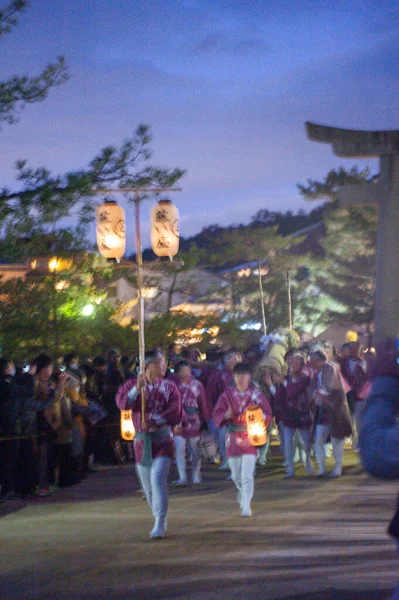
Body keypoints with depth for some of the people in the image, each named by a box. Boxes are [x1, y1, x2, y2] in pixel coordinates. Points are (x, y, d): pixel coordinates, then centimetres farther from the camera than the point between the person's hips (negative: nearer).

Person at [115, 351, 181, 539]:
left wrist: (155, 421, -21)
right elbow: (122, 403, -10)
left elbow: (175, 411, -9)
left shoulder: (169, 387, 3)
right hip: (142, 441, 3)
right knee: (148, 487, 9)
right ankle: (160, 520, 27)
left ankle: (160, 524, -18)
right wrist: (137, 389, -23)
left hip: (162, 440, -3)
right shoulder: (132, 385, 7)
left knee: (158, 479, -19)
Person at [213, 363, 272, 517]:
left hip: (250, 437, -2)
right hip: (233, 439, 2)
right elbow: (217, 415, 2)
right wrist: (226, 416, -19)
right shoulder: (227, 394, 4)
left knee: (247, 475, -12)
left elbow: (267, 414, 3)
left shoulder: (255, 394, 0)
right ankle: (243, 492, 44)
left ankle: (246, 506, -10)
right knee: (236, 475, 13)